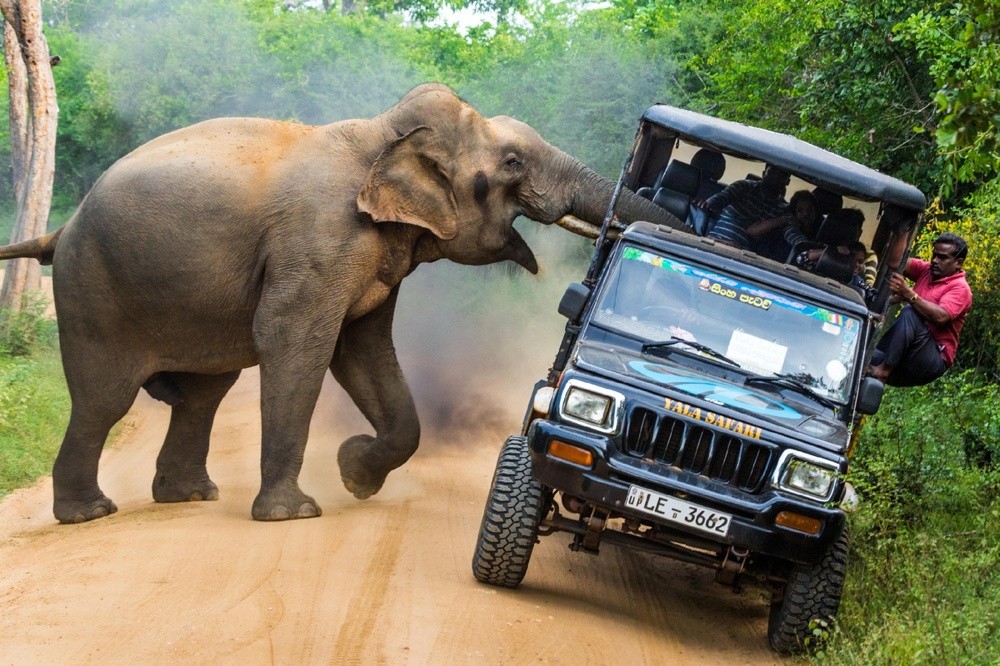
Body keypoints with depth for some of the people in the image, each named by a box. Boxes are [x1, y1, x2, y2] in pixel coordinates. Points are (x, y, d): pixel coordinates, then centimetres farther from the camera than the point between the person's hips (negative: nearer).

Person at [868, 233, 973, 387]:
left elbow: (940, 317, -25)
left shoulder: (960, 288, -6)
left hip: (934, 360, -7)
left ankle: (885, 368, -32)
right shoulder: (926, 271, 16)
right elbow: (897, 262, 2)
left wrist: (908, 294, -32)